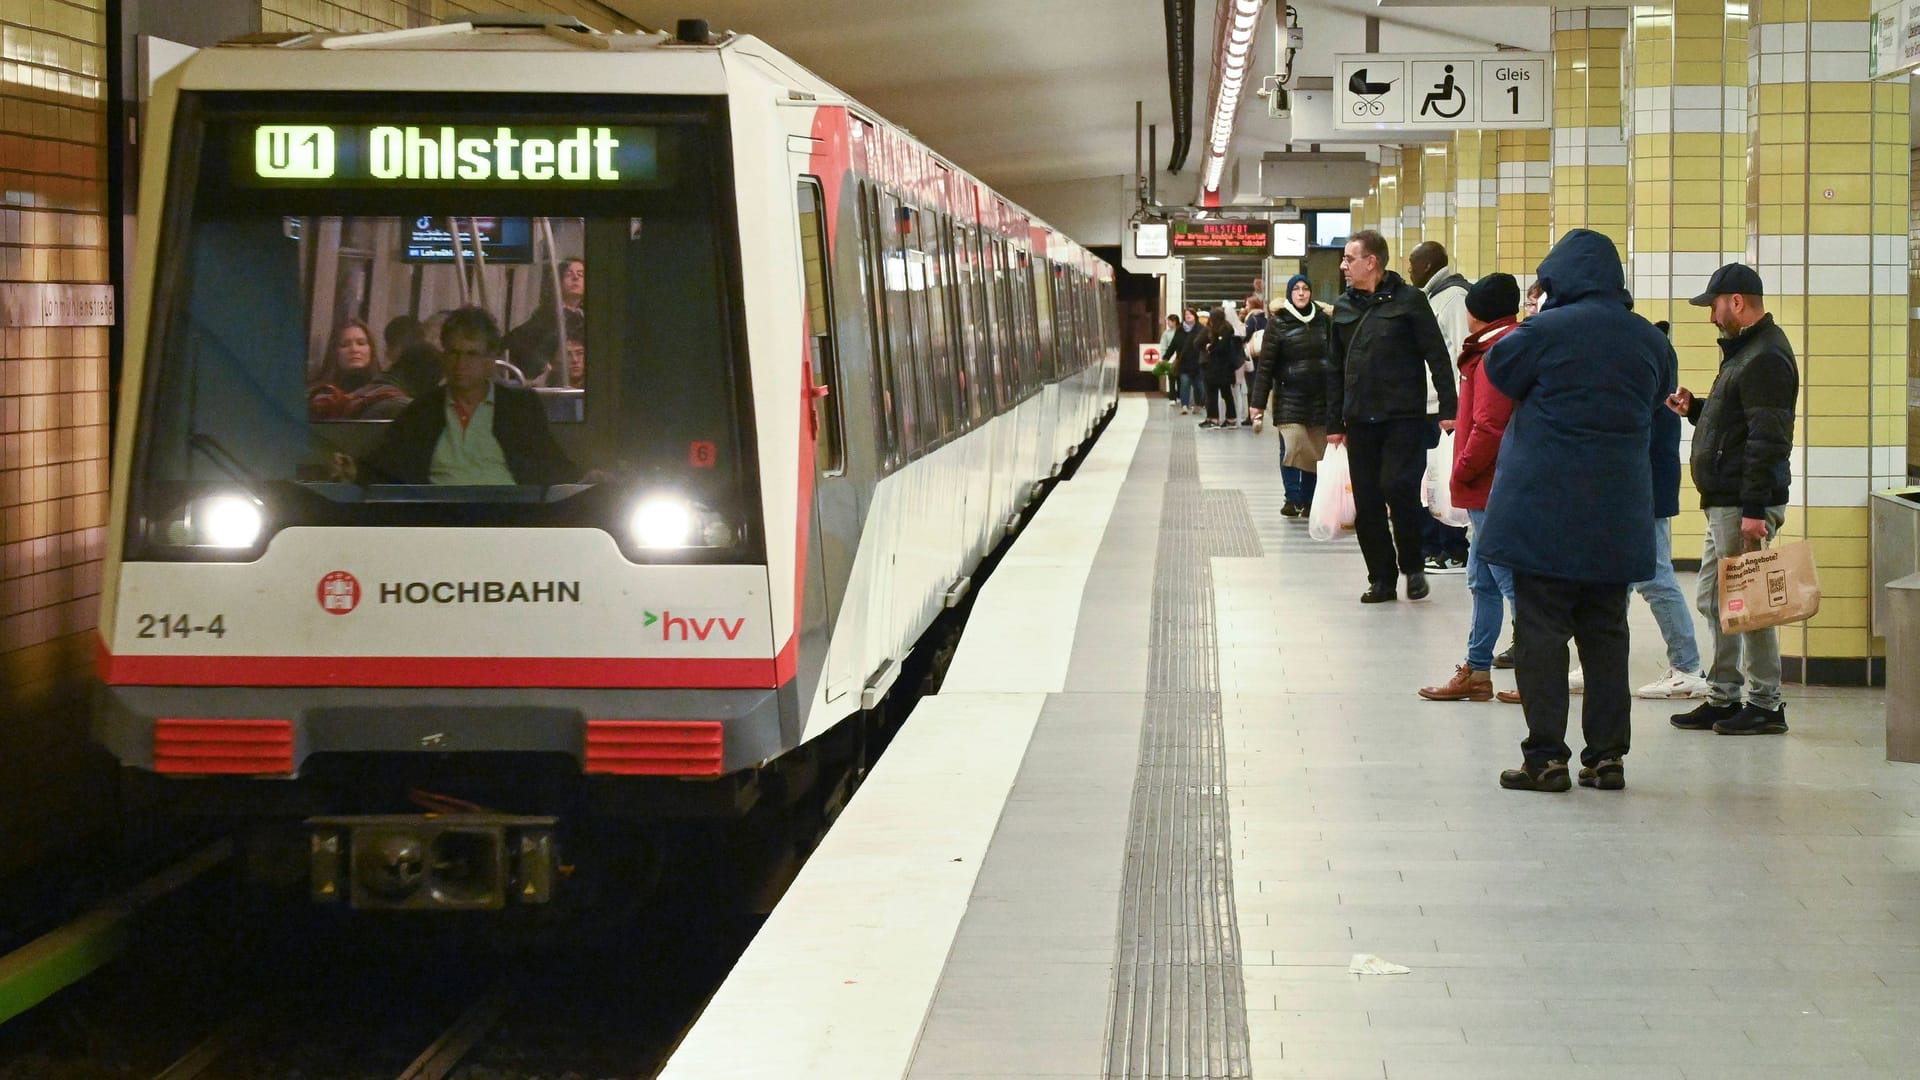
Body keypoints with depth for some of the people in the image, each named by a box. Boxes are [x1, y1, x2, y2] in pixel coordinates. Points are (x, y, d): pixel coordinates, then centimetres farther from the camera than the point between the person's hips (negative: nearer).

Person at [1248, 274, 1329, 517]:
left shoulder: (1323, 320, 8)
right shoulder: (1278, 322, -1)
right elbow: (1265, 364, -3)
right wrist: (1258, 401, -7)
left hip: (1320, 396, 3)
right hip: (1289, 395, -3)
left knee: (1315, 451, 3)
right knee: (1292, 446, -12)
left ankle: (1308, 500, 11)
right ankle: (1292, 499, -3)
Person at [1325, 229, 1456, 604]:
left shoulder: (1409, 300, -4)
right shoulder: (1344, 307, 11)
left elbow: (1437, 357, -5)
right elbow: (1335, 368, 15)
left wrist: (1448, 408, -10)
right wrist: (1334, 422, 12)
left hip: (1403, 417, -5)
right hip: (1360, 419, 5)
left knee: (1398, 488, -15)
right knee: (1366, 503, 3)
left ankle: (1412, 566, 6)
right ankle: (1382, 579, 13)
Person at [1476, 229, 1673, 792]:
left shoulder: (1548, 330, -12)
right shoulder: (1651, 340, 4)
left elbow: (1498, 371, 2)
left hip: (1544, 508, -5)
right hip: (1616, 513, 5)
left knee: (1541, 630, 0)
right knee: (1605, 632, 12)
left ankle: (1546, 757, -2)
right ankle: (1607, 755, 13)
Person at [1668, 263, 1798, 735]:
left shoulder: (1765, 359, -16)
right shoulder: (1744, 351, 18)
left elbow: (1767, 440, -22)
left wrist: (1754, 509, -25)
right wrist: (1695, 409, 12)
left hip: (1745, 503, -11)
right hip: (1723, 502, 11)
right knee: (1714, 599, 14)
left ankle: (1766, 705, 0)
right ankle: (1722, 698, 21)